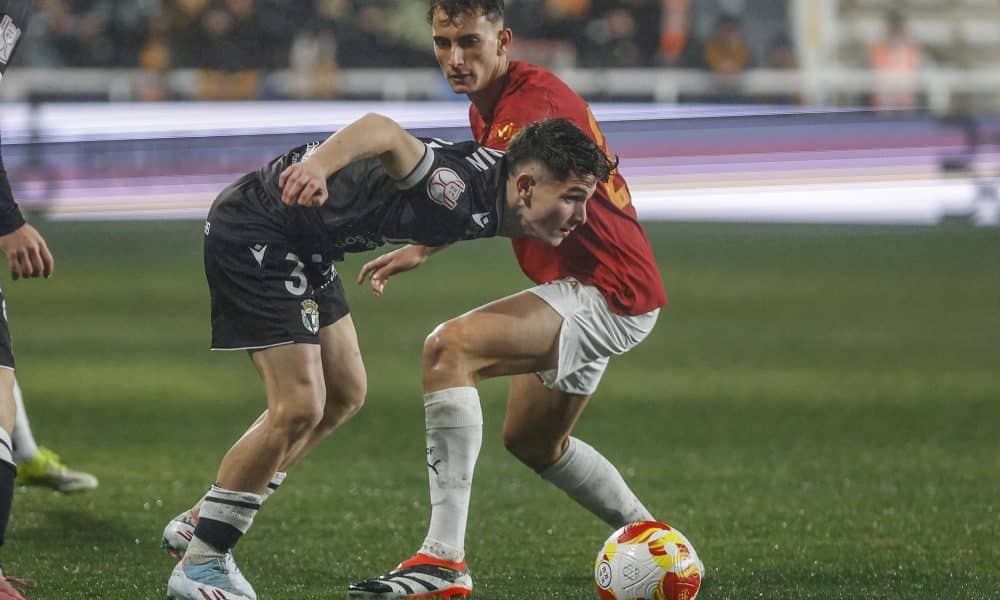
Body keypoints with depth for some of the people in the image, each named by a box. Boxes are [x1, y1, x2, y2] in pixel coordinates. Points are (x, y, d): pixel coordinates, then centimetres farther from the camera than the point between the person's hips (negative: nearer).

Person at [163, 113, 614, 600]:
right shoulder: (461, 192, -28)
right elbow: (383, 131, -43)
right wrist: (318, 164, -59)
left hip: (303, 247, 11)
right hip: (254, 230, -11)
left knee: (344, 395, 15)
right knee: (299, 408, -14)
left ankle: (203, 522, 23)